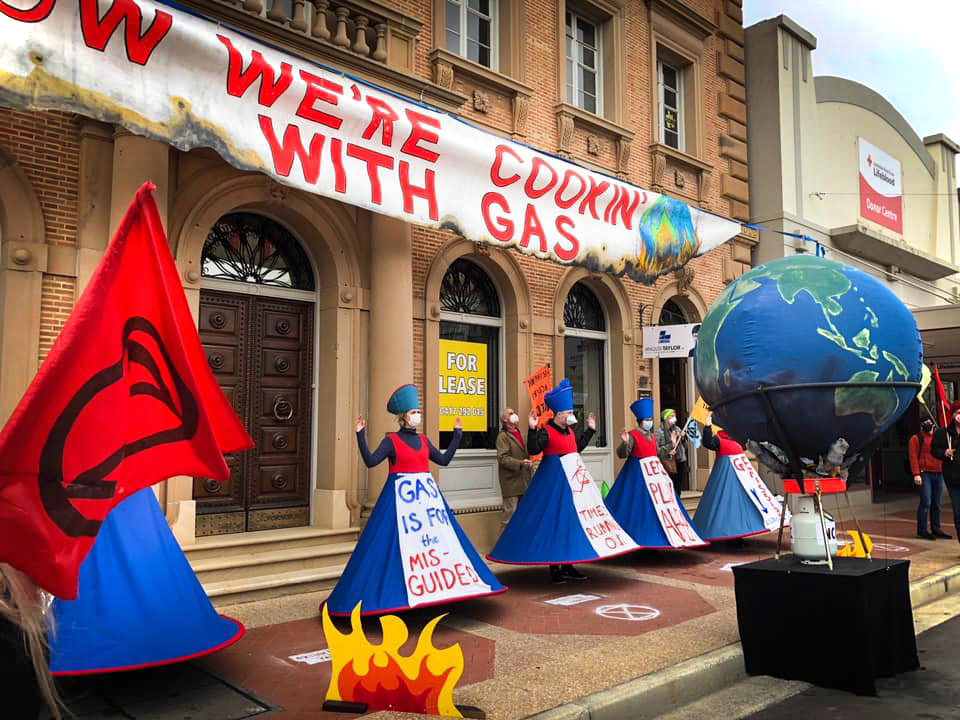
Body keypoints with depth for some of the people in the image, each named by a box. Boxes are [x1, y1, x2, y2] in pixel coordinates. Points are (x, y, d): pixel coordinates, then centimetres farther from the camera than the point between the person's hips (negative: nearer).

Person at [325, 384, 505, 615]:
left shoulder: (423, 441, 12)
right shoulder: (391, 440, -3)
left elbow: (444, 460, 12)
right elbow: (370, 461, -13)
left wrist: (457, 434, 16)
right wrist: (360, 435, -21)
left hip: (427, 493, 5)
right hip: (400, 496, -5)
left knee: (432, 538, 6)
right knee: (399, 542, -6)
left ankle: (435, 585, 17)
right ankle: (396, 589, 5)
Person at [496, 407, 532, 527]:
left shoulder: (520, 434, 18)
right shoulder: (503, 436, -8)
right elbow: (502, 458, -19)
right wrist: (520, 463, -28)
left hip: (524, 480, 8)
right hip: (511, 481, -8)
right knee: (510, 511, -6)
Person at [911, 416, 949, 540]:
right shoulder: (916, 439, 0)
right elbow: (913, 457, -8)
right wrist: (916, 474, -15)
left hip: (938, 474, 6)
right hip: (925, 474, -6)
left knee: (936, 503, 10)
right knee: (926, 502, -9)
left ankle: (936, 529, 18)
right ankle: (922, 530, -3)